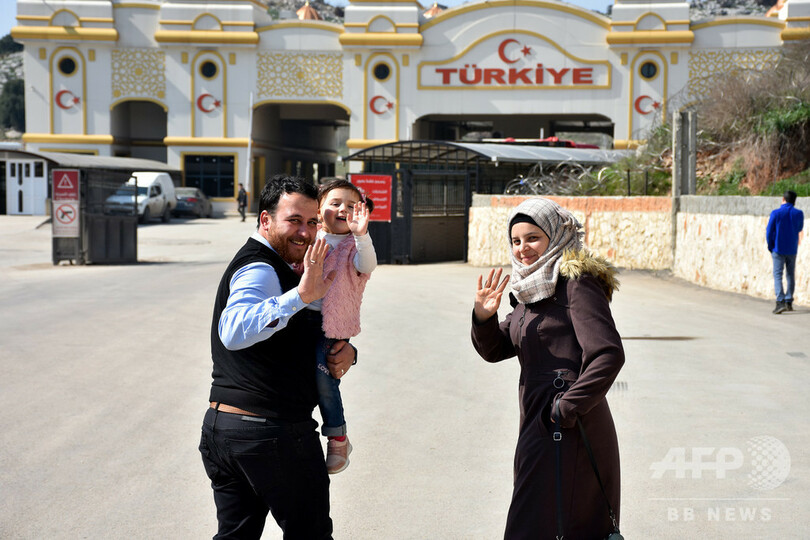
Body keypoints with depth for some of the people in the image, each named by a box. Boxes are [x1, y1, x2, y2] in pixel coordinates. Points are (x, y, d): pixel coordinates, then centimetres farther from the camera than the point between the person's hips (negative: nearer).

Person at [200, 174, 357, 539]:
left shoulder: (278, 270, 19)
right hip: (275, 432, -10)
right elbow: (234, 331, -35)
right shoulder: (260, 270, -15)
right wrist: (300, 295, -41)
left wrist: (345, 349, 4)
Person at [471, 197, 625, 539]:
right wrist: (483, 318, -7)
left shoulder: (576, 284, -11)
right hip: (539, 425, 9)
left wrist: (566, 409, -18)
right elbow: (494, 350, 13)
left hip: (566, 431, -9)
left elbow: (609, 355, -20)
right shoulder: (531, 293, 16)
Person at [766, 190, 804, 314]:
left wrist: (771, 248, 5)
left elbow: (769, 232, -7)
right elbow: (799, 229, 14)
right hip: (792, 249, 3)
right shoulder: (799, 214, -2)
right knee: (790, 275, 15)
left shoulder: (776, 213, -10)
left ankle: (780, 302, -18)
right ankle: (789, 302, 16)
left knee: (778, 275, -3)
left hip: (778, 249, -3)